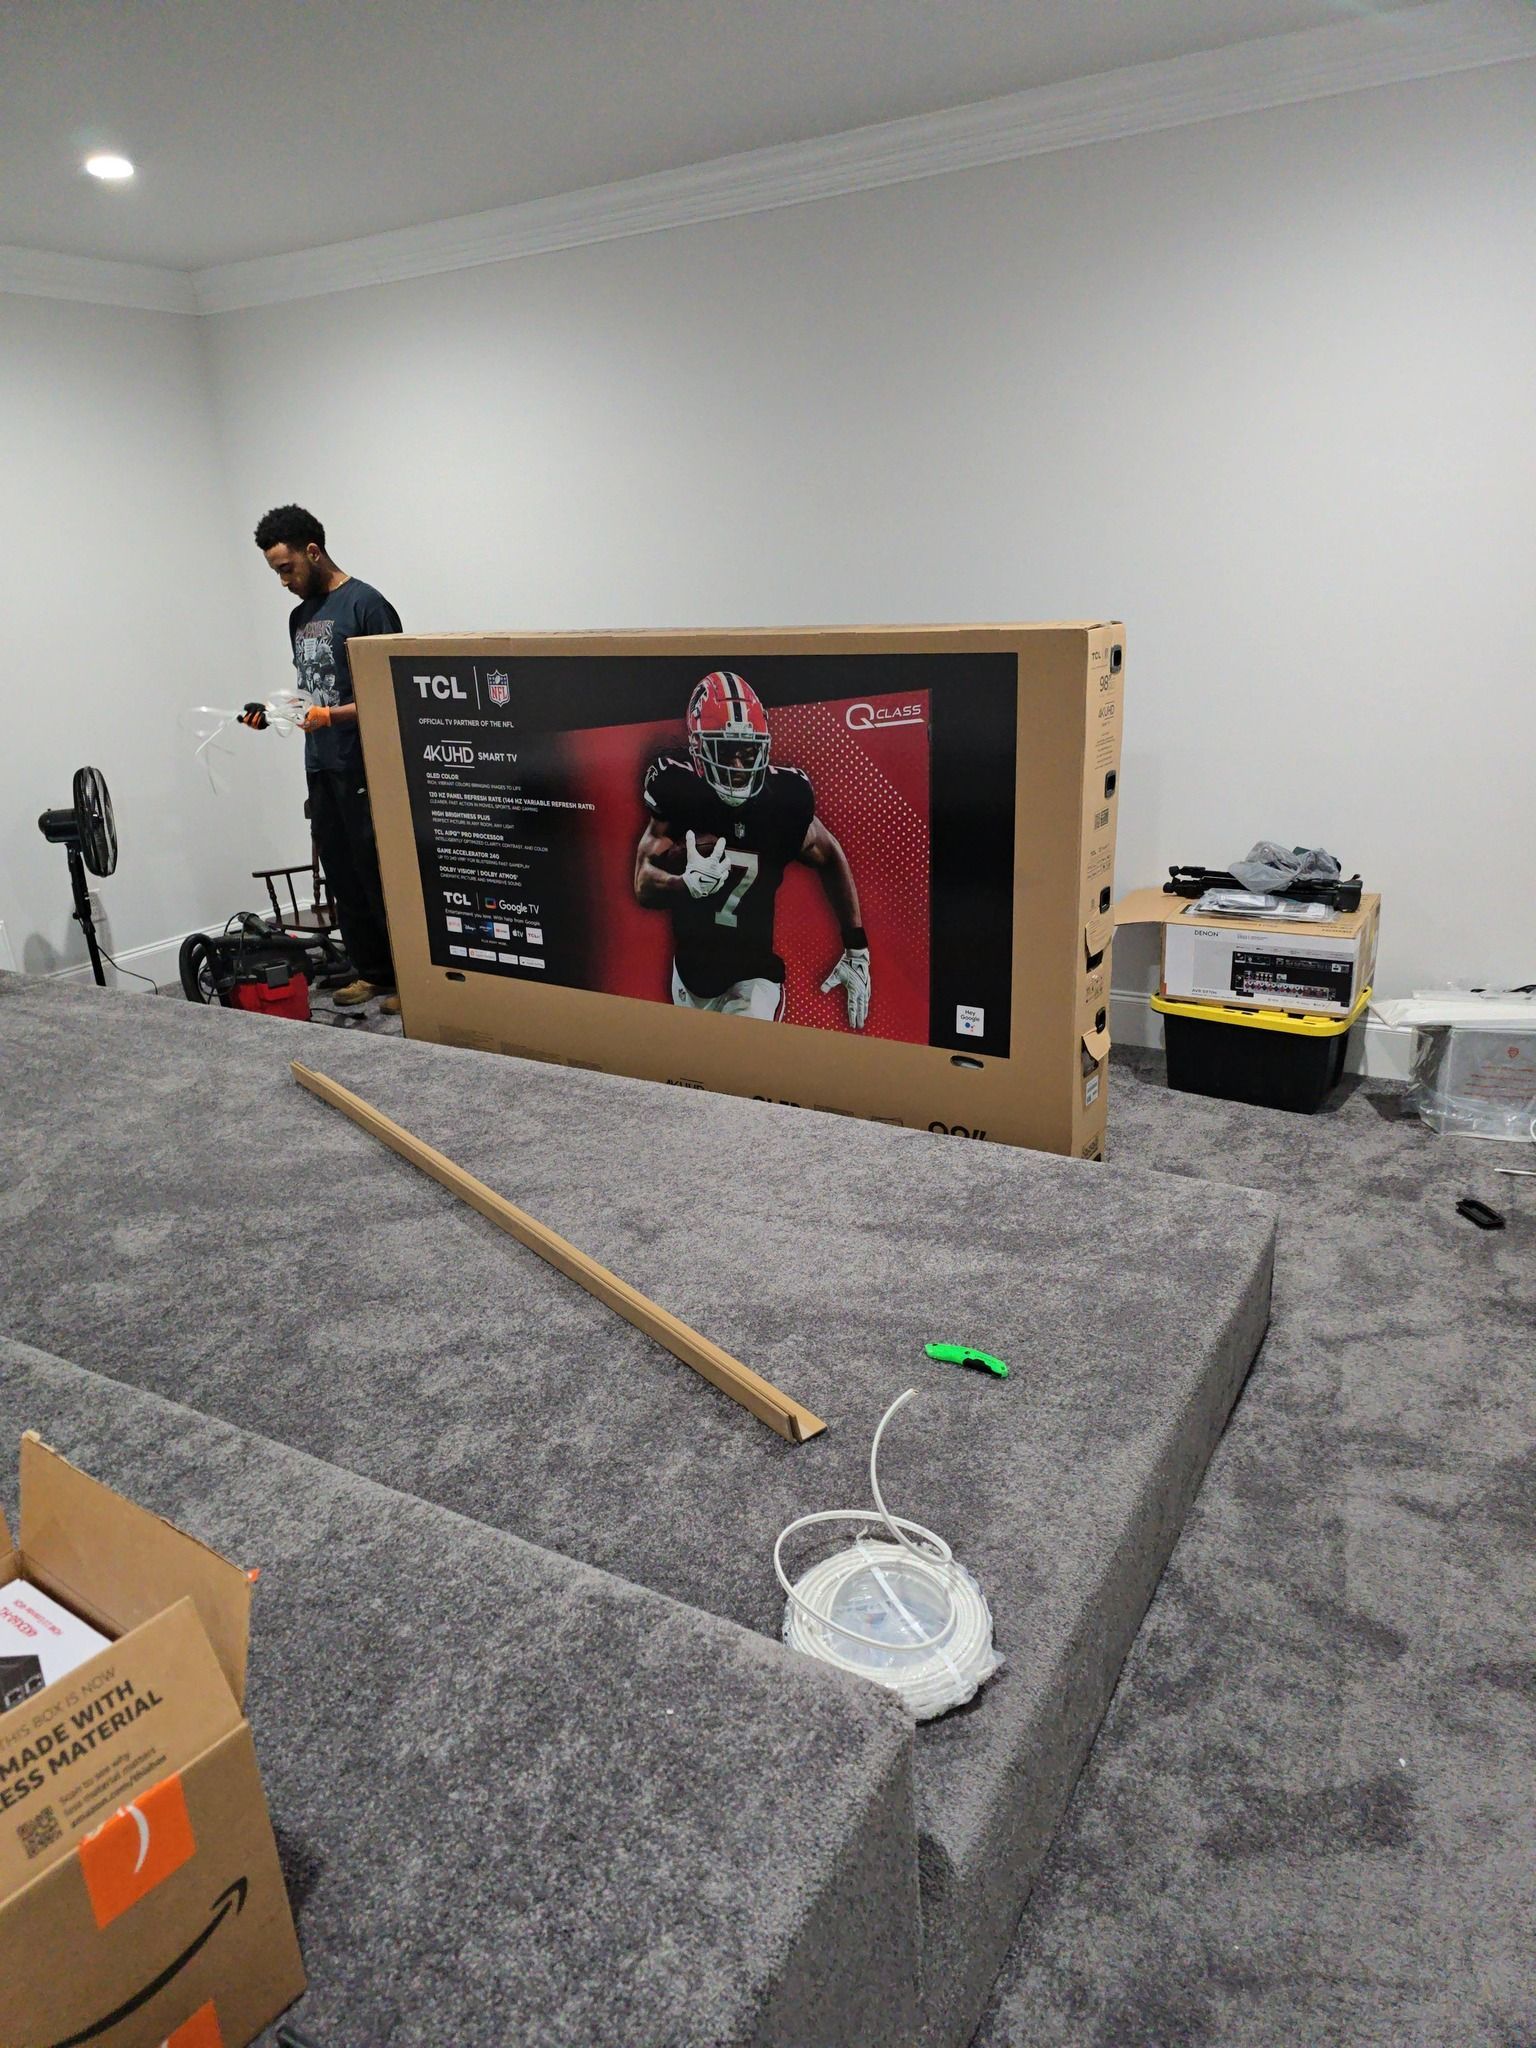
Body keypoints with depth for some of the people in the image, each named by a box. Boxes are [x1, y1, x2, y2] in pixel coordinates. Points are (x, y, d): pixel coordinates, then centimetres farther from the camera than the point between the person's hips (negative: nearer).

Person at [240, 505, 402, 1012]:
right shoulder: (300, 616, 18)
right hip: (320, 767, 8)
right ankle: (370, 972, 18)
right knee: (342, 875, 9)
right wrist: (273, 711, 7)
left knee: (377, 873, -5)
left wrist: (331, 716, -21)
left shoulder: (366, 604, -8)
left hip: (363, 768, -8)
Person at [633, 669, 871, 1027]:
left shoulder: (784, 799, -15)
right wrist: (685, 884, -37)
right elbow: (643, 888, -14)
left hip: (753, 977, -2)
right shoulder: (678, 794, -14)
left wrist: (857, 951, 1)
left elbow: (831, 861, 1)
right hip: (690, 972, 3)